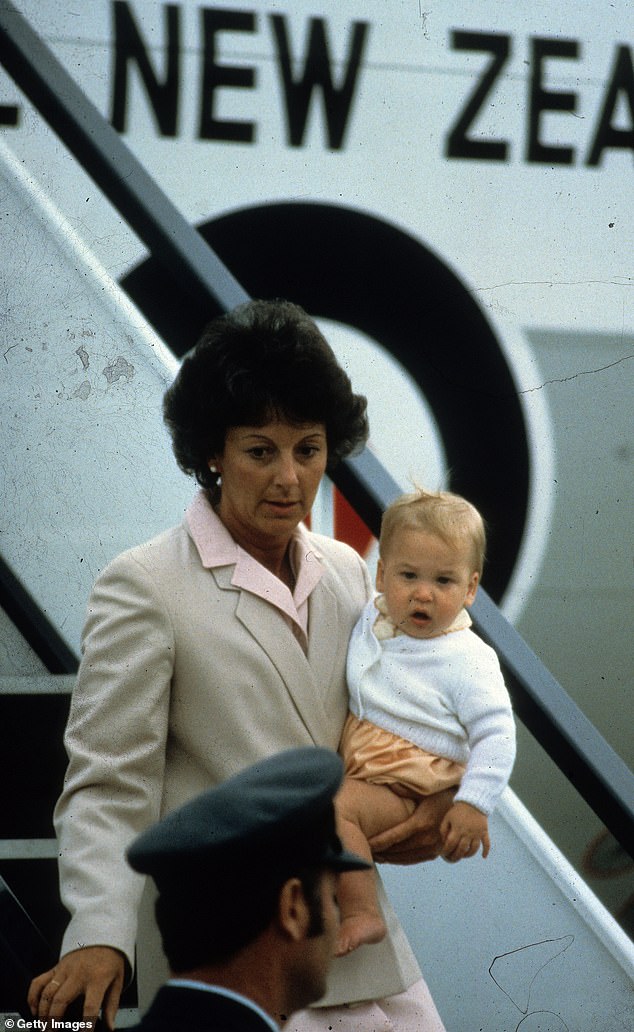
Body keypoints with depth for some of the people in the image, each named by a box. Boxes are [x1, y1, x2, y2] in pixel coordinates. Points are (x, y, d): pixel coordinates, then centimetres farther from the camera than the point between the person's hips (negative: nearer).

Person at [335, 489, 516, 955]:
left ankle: (362, 915, -23)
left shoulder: (468, 661, -13)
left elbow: (495, 736, -14)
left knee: (333, 808, -31)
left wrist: (473, 805, -23)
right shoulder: (369, 622, 6)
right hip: (347, 767, 8)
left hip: (402, 791, -8)